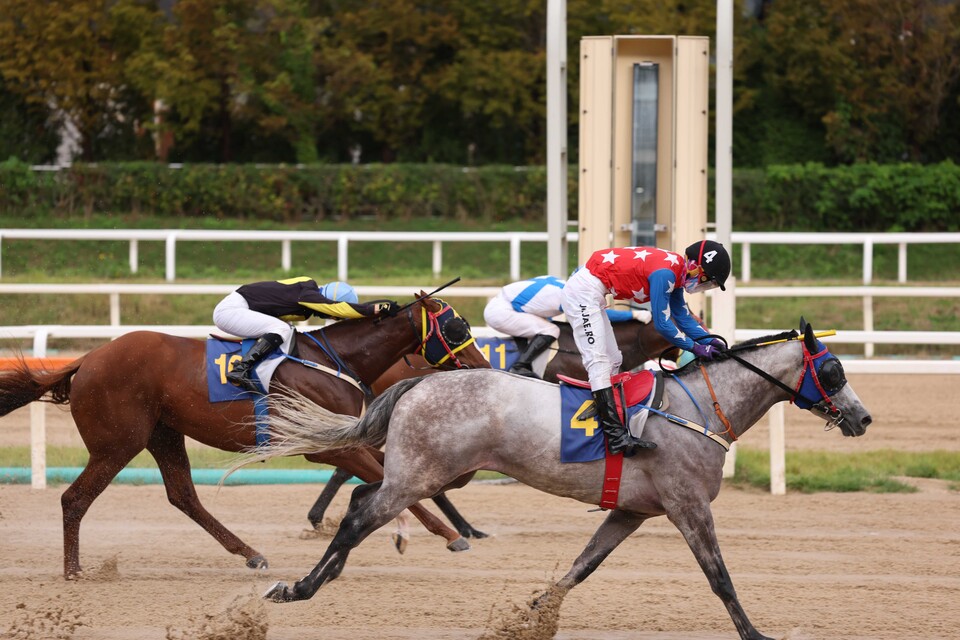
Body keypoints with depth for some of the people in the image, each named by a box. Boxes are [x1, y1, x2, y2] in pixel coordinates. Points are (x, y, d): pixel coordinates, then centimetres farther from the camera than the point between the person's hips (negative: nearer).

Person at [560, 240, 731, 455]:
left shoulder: (674, 272, 9)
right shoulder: (665, 273, -22)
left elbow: (683, 317, 15)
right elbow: (662, 324, -18)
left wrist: (710, 340, 4)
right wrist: (695, 348, -11)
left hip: (590, 295, 11)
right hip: (582, 292, -11)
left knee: (612, 361, 14)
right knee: (599, 361, -19)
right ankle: (616, 435, -29)